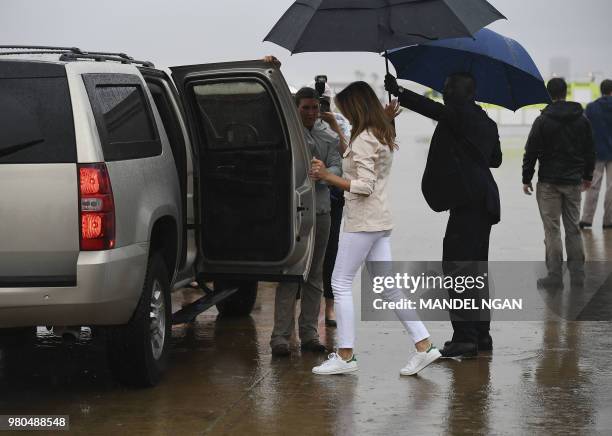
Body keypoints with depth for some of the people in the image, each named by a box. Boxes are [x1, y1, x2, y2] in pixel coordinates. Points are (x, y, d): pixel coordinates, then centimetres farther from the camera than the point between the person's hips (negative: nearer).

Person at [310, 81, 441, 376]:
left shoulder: (363, 140, -16)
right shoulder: (383, 136, 14)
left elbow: (364, 186, -21)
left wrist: (327, 176, -18)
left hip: (362, 222, -10)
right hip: (381, 221, 10)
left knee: (341, 284, -1)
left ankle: (345, 356, 0)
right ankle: (423, 345, 3)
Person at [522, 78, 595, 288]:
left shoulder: (542, 121, -9)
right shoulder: (582, 120, 4)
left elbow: (531, 152, -9)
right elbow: (590, 151, 12)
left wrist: (526, 179, 0)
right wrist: (587, 176, 23)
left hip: (549, 183, -4)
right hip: (574, 182, 4)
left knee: (552, 230, -1)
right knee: (573, 228, 13)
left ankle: (555, 275, -2)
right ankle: (577, 273, 14)